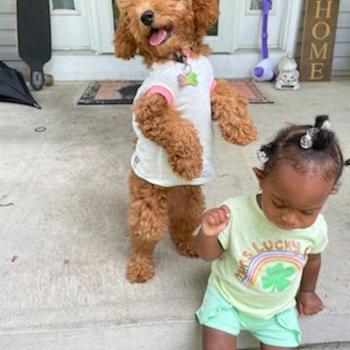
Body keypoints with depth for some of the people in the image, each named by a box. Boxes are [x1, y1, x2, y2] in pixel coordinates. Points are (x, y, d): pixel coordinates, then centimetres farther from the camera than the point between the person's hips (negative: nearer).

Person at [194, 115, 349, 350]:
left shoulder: (316, 228, -18)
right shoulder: (234, 213, -30)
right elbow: (209, 255, -15)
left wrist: (307, 291, 20)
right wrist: (208, 234, -37)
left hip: (279, 309, 3)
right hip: (228, 300, -2)